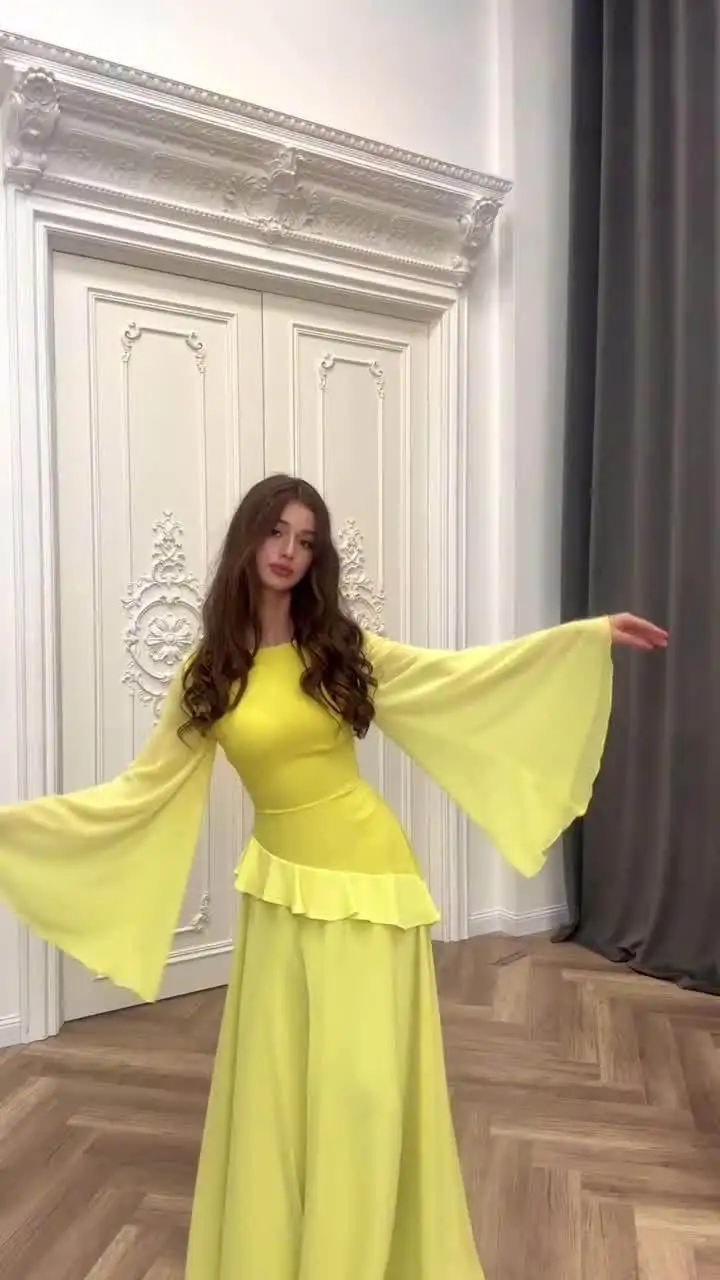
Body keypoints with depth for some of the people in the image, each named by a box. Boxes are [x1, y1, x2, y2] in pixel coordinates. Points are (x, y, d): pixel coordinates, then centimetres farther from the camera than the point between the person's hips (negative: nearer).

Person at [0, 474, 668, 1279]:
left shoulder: (340, 648, -4)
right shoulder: (209, 669, 0)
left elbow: (463, 673, 1)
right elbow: (149, 784, 3)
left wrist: (592, 635, -2)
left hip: (365, 876, -1)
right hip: (279, 884, 2)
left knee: (362, 1080, 5)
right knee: (274, 1078, 12)